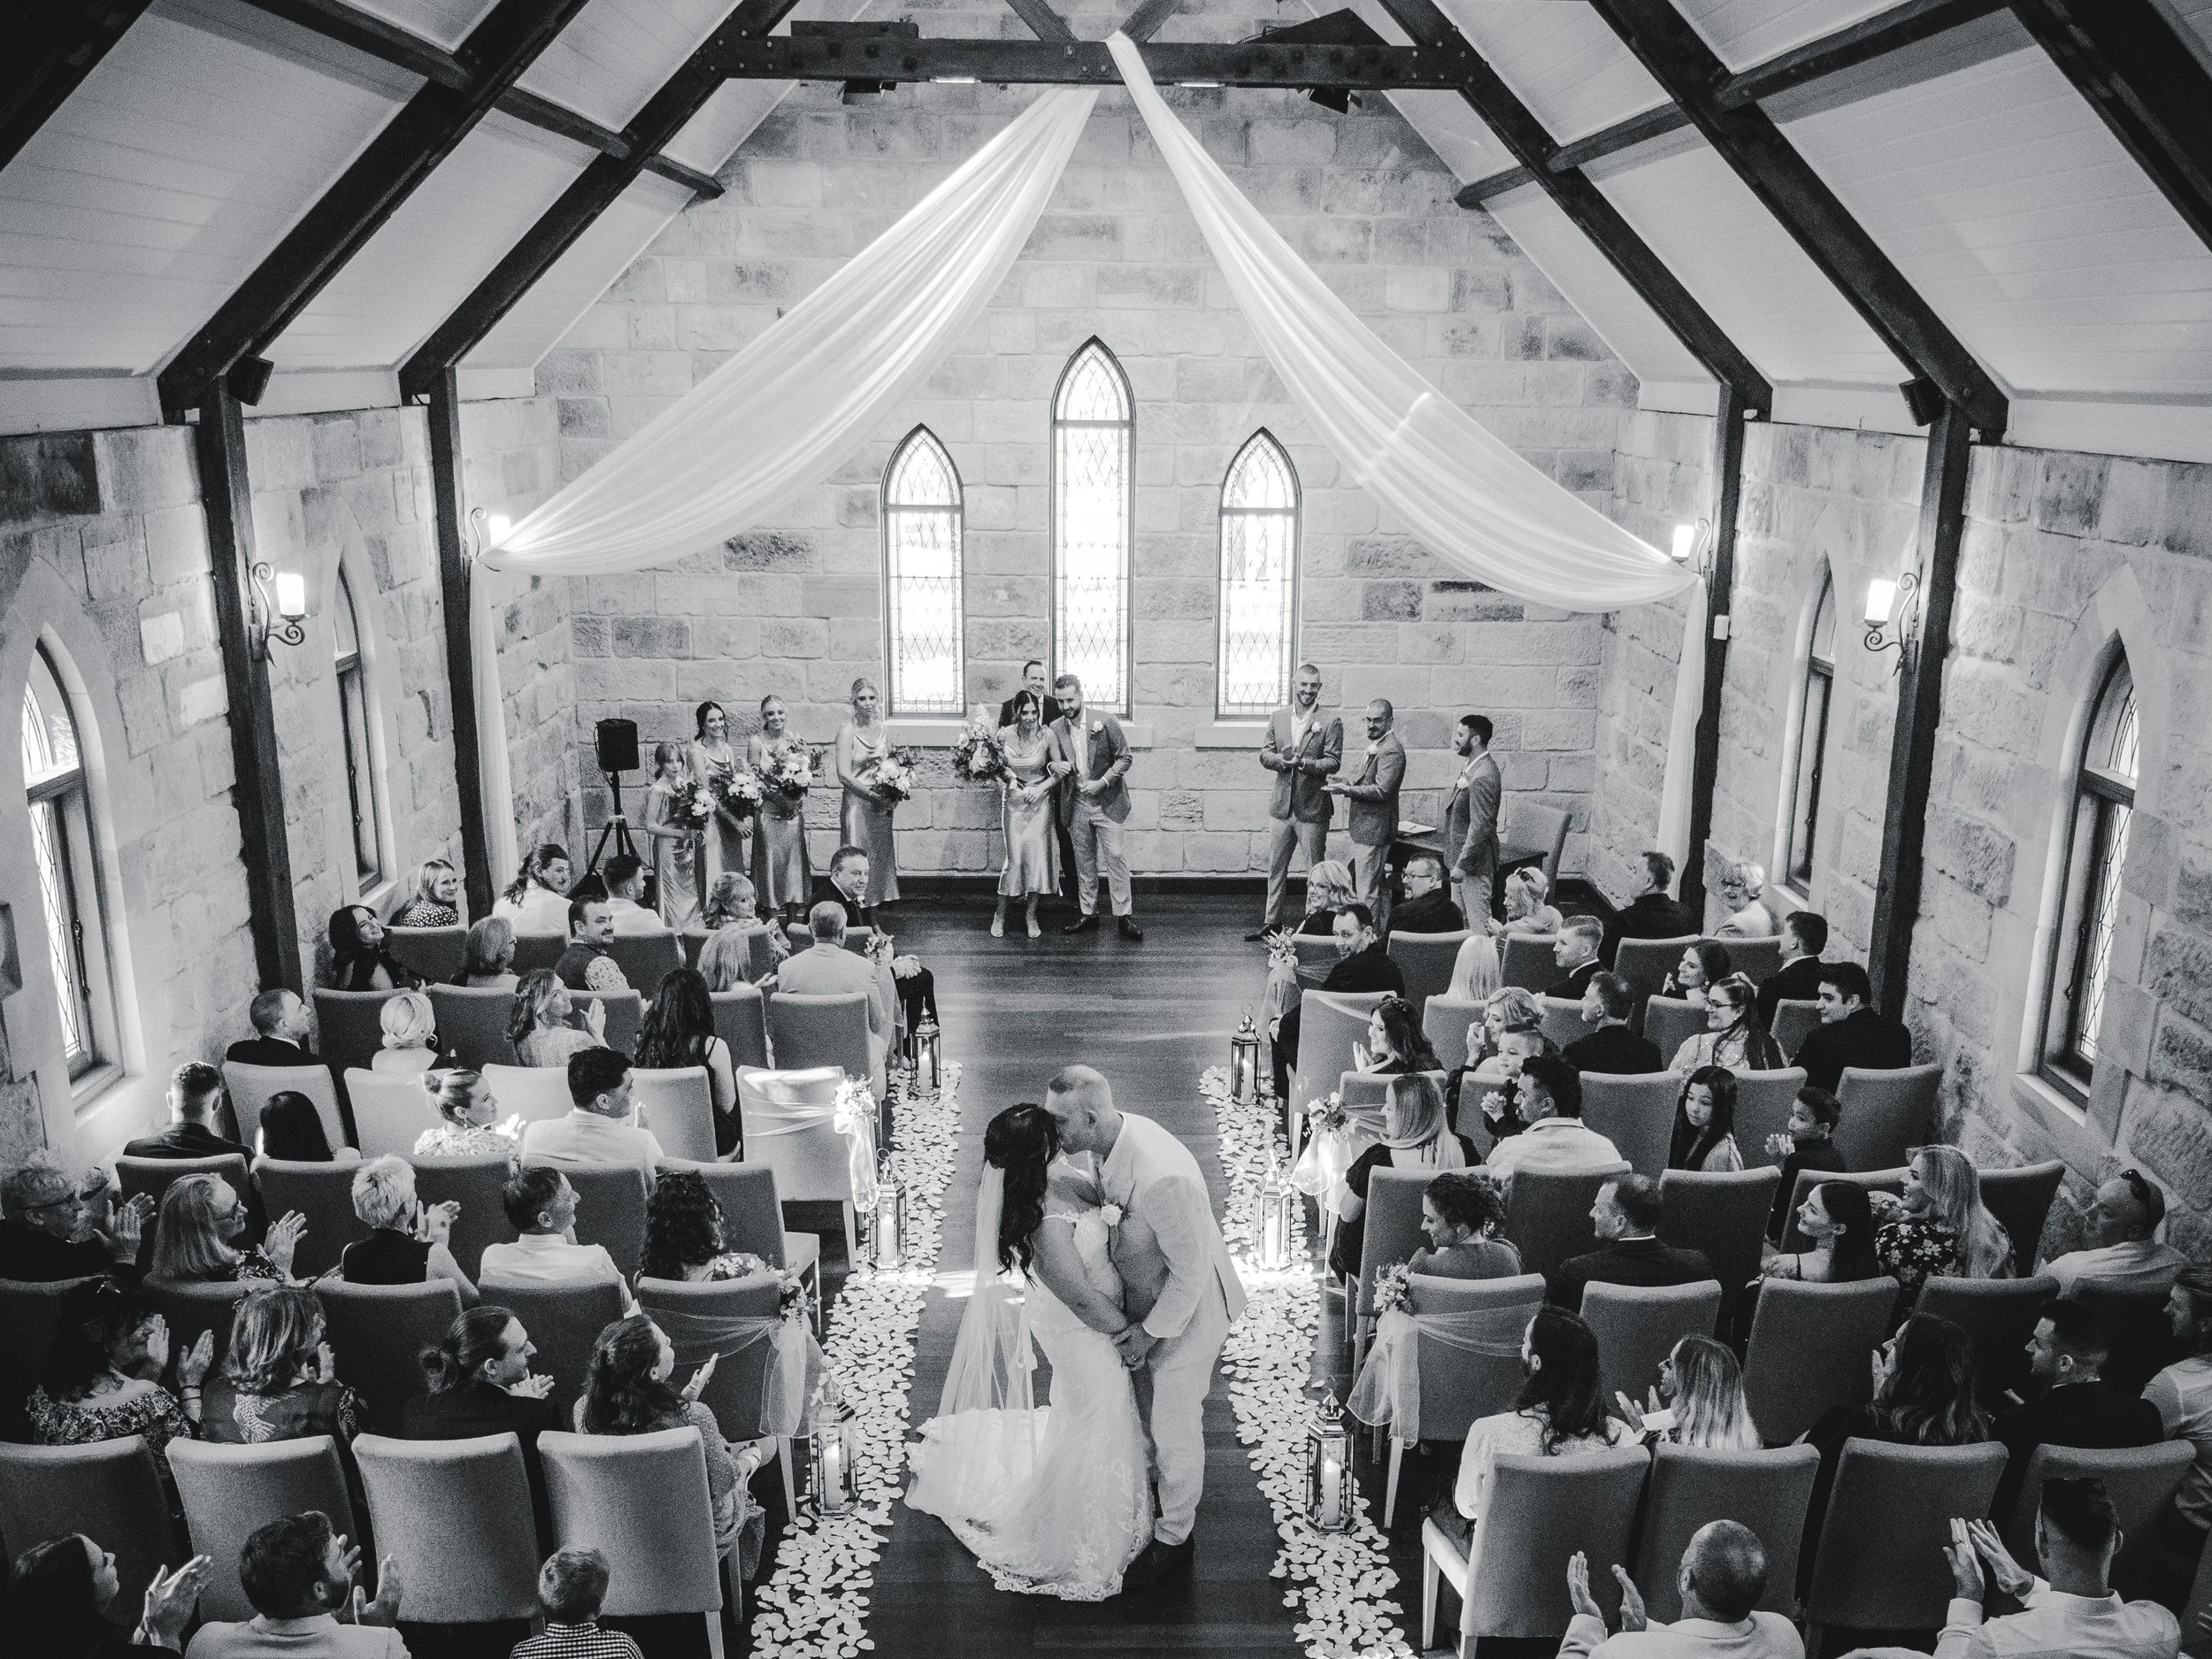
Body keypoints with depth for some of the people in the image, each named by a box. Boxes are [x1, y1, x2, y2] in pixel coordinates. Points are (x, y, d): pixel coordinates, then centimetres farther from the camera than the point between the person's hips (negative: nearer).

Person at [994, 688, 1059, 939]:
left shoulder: (1047, 737, -7)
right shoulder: (1004, 737, -6)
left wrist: (1041, 787, -12)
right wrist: (1002, 777, -11)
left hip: (1040, 802, 0)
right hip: (1013, 802, 0)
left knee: (1037, 856, -4)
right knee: (1015, 857, -6)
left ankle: (1030, 914, 11)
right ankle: (1000, 914, 9)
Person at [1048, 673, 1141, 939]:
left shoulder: (1104, 721, -8)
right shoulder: (1056, 728, 2)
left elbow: (1124, 757, -4)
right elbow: (1056, 762, 3)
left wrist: (1102, 782, -15)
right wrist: (1056, 767, -22)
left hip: (1106, 802, -3)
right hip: (1076, 804, 3)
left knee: (1115, 857, -5)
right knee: (1084, 861, 10)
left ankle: (1124, 917, -1)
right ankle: (1088, 914, 19)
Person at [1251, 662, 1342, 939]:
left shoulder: (1330, 723, -5)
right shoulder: (1277, 718, 8)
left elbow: (1334, 763, -11)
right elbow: (1264, 754, 5)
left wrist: (1305, 763, -27)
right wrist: (1282, 759, -16)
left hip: (1313, 809, -4)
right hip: (1281, 806, 4)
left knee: (1315, 872, 4)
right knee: (1275, 868, 13)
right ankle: (1272, 922, 24)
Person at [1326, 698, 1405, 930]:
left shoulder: (1391, 751, -17)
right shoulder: (1375, 746, 16)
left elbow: (1382, 790, -25)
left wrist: (1348, 790, -26)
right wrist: (1347, 784, 8)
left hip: (1373, 830, -11)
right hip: (1366, 827, 11)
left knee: (1367, 890, -7)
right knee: (1380, 886, 18)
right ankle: (1382, 932, 27)